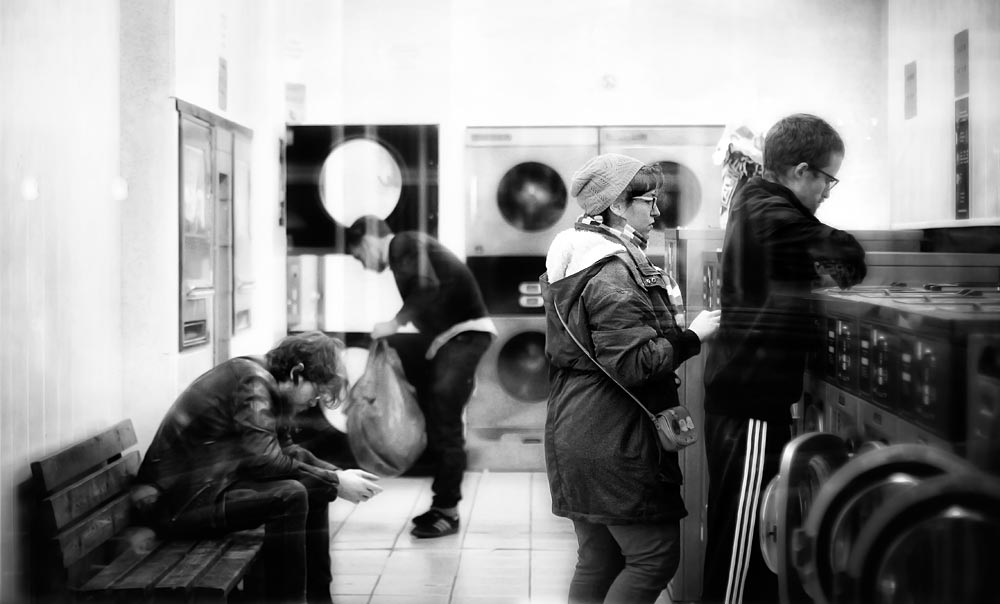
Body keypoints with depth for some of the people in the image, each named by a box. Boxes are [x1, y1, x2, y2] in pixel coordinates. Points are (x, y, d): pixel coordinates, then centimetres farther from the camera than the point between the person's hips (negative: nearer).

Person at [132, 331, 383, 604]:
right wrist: (334, 483, -19)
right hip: (175, 502, -10)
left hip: (208, 484, 10)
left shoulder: (266, 380, 7)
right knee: (289, 496, -25)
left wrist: (336, 473, 0)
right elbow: (266, 462, -26)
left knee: (312, 489, 8)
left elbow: (285, 450, 13)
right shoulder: (251, 381, -21)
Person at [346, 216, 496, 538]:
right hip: (444, 338, 10)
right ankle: (442, 503, 17)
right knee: (436, 423, 11)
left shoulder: (406, 243, -7)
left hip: (464, 333, -10)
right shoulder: (401, 257, 20)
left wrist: (395, 323, -14)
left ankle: (447, 511, -6)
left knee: (445, 425, -10)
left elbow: (426, 287, -24)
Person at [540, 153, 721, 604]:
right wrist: (691, 338, -13)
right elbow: (630, 364, -22)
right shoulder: (613, 273, -17)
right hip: (615, 440, -10)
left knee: (597, 561, 15)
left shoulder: (574, 263, 15)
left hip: (575, 433, 10)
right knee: (656, 555, -2)